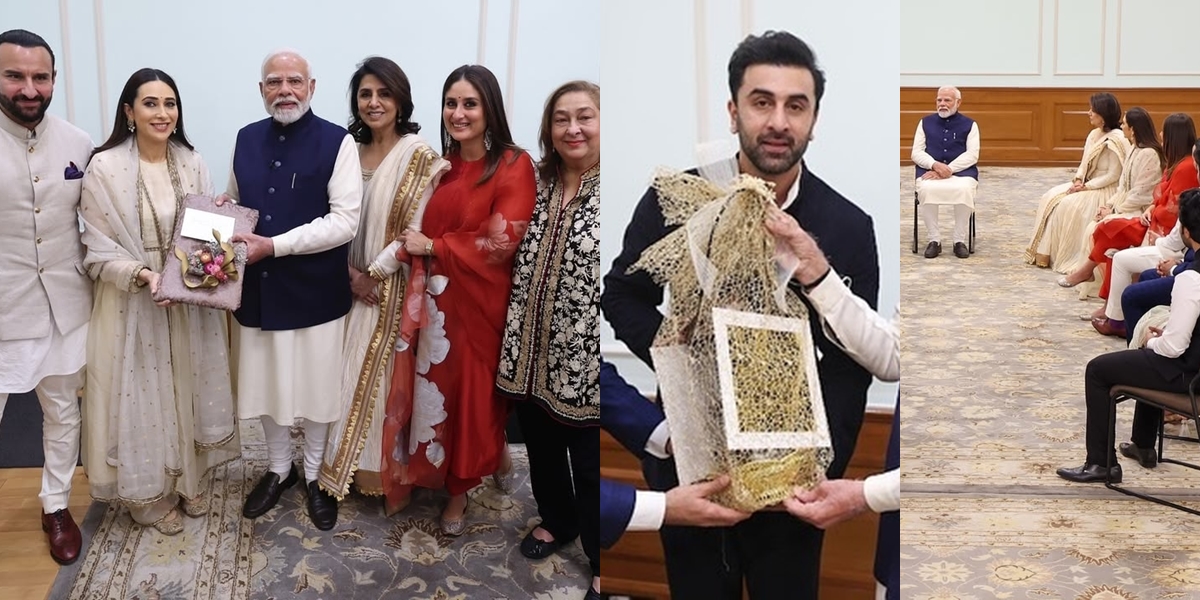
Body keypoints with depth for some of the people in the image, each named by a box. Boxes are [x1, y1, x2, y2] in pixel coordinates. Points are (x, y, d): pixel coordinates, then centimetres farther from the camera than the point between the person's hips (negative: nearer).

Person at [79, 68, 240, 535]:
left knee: (189, 391, 16)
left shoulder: (193, 164, 0)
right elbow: (98, 251, -11)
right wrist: (143, 275, -25)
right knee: (142, 397, 7)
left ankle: (191, 479, 35)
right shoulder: (104, 168, -12)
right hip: (133, 305, -4)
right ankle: (149, 494, 25)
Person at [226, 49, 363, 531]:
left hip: (314, 291, -4)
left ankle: (315, 476, 32)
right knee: (266, 384, 16)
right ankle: (278, 469, 38)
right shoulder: (247, 139, 6)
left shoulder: (337, 142, -11)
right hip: (258, 289, 5)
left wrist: (273, 245, -23)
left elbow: (344, 221, -18)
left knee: (315, 386, 11)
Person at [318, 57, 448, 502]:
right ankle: (345, 462, 25)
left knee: (377, 375, 3)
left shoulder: (418, 155, -11)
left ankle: (376, 469, 19)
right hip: (350, 284, 5)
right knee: (346, 374, 11)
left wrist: (373, 274, -13)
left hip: (391, 286, -5)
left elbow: (417, 230, -14)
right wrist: (349, 272, -8)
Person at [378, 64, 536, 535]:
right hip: (437, 300, 5)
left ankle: (460, 488, 25)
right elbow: (422, 230, 15)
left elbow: (499, 242, -18)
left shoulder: (513, 166, -11)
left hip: (480, 302, -5)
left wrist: (433, 247, -13)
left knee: (476, 389, 7)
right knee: (439, 386, 10)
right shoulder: (441, 165, 9)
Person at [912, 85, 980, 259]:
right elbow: (917, 153, 7)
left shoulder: (969, 124, 11)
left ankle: (960, 241, -22)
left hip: (961, 171, -1)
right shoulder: (925, 123, 16)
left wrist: (948, 170, -16)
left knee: (964, 190, -36)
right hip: (930, 170, 1)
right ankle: (934, 240, -23)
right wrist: (935, 165, -14)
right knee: (926, 190, -35)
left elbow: (972, 155, -2)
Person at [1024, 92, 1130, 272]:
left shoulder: (1116, 140, -16)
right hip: (1086, 185, 9)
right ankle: (1045, 253, -9)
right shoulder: (1094, 134, 10)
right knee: (1050, 199, -7)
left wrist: (1086, 187, -19)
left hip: (1104, 190, -9)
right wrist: (1078, 180, -7)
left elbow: (1113, 175, -19)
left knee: (1068, 206, -26)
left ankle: (1068, 258, -15)